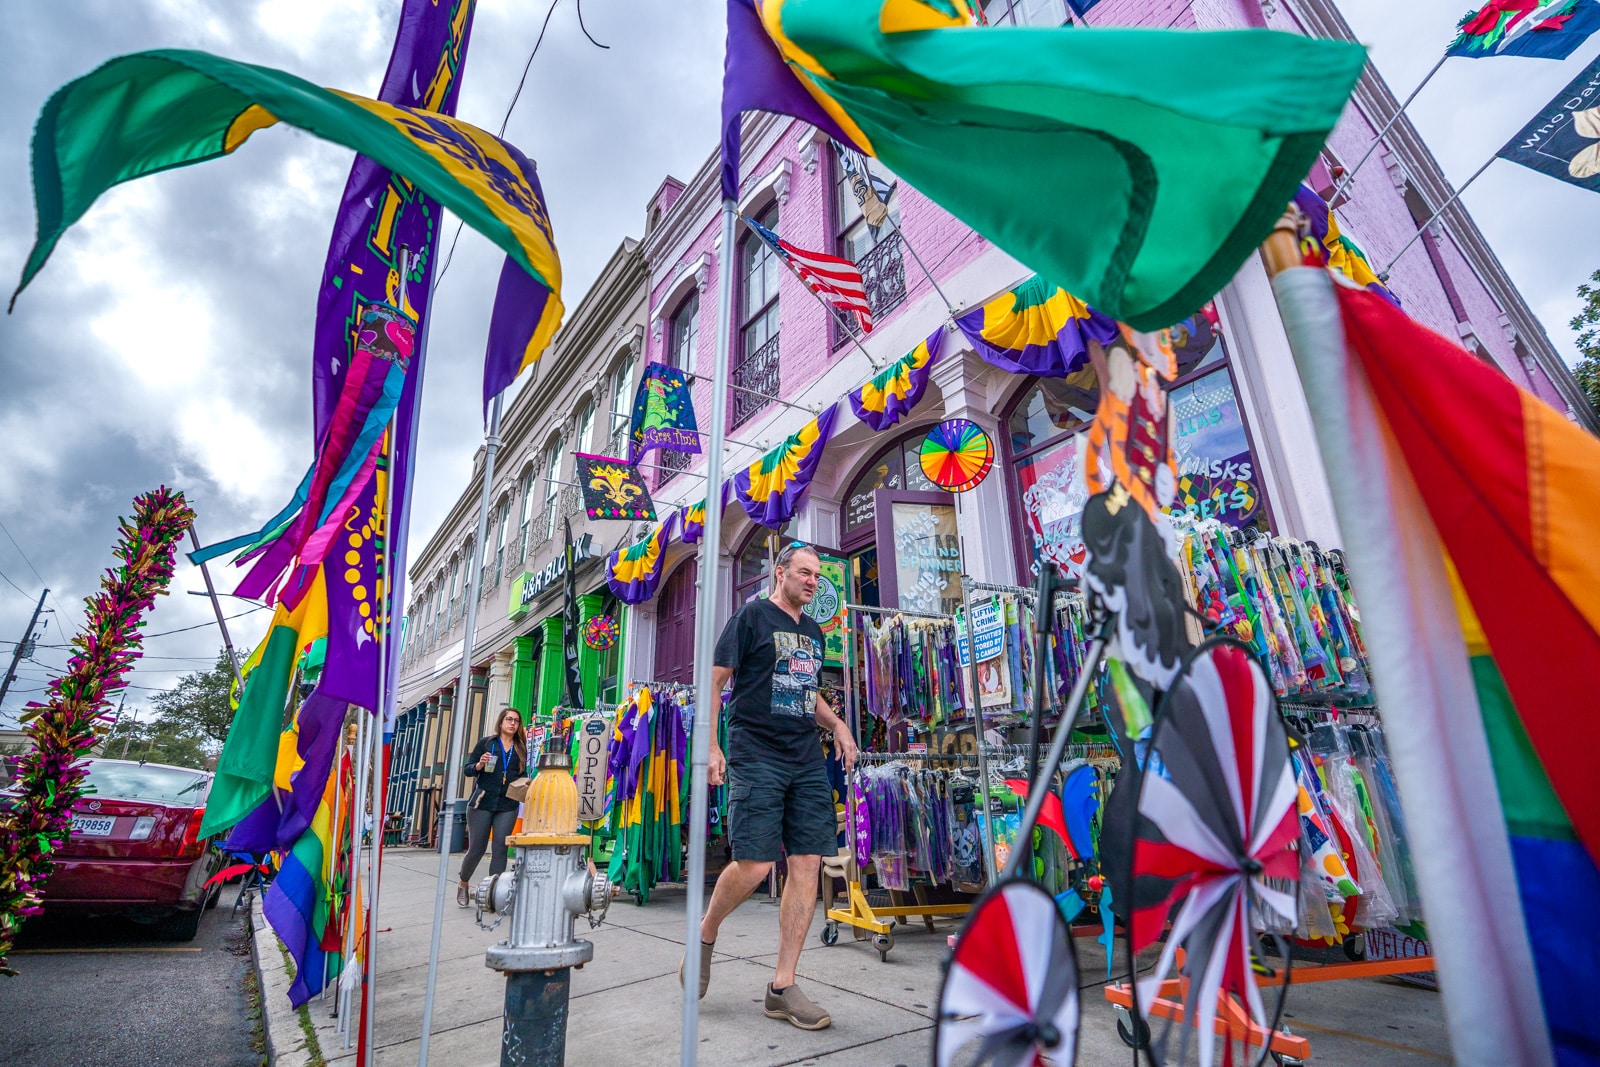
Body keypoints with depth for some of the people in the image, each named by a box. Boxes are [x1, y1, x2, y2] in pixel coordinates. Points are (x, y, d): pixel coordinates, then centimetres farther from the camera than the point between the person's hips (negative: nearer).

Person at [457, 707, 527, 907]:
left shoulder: (521, 749, 10)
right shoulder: (486, 742, 3)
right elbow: (467, 769, 3)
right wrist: (479, 765, -18)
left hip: (508, 806, 2)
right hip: (482, 802, -2)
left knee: (500, 850, -2)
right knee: (476, 849, 5)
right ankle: (463, 885, 32)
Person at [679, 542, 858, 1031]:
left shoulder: (813, 631, 18)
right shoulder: (752, 615, -2)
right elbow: (714, 680, -3)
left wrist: (837, 724, 11)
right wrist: (711, 746, -10)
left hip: (808, 762, 6)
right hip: (757, 758, -6)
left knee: (807, 865, 1)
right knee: (753, 867, -9)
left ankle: (783, 987, 13)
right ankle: (705, 934, 23)